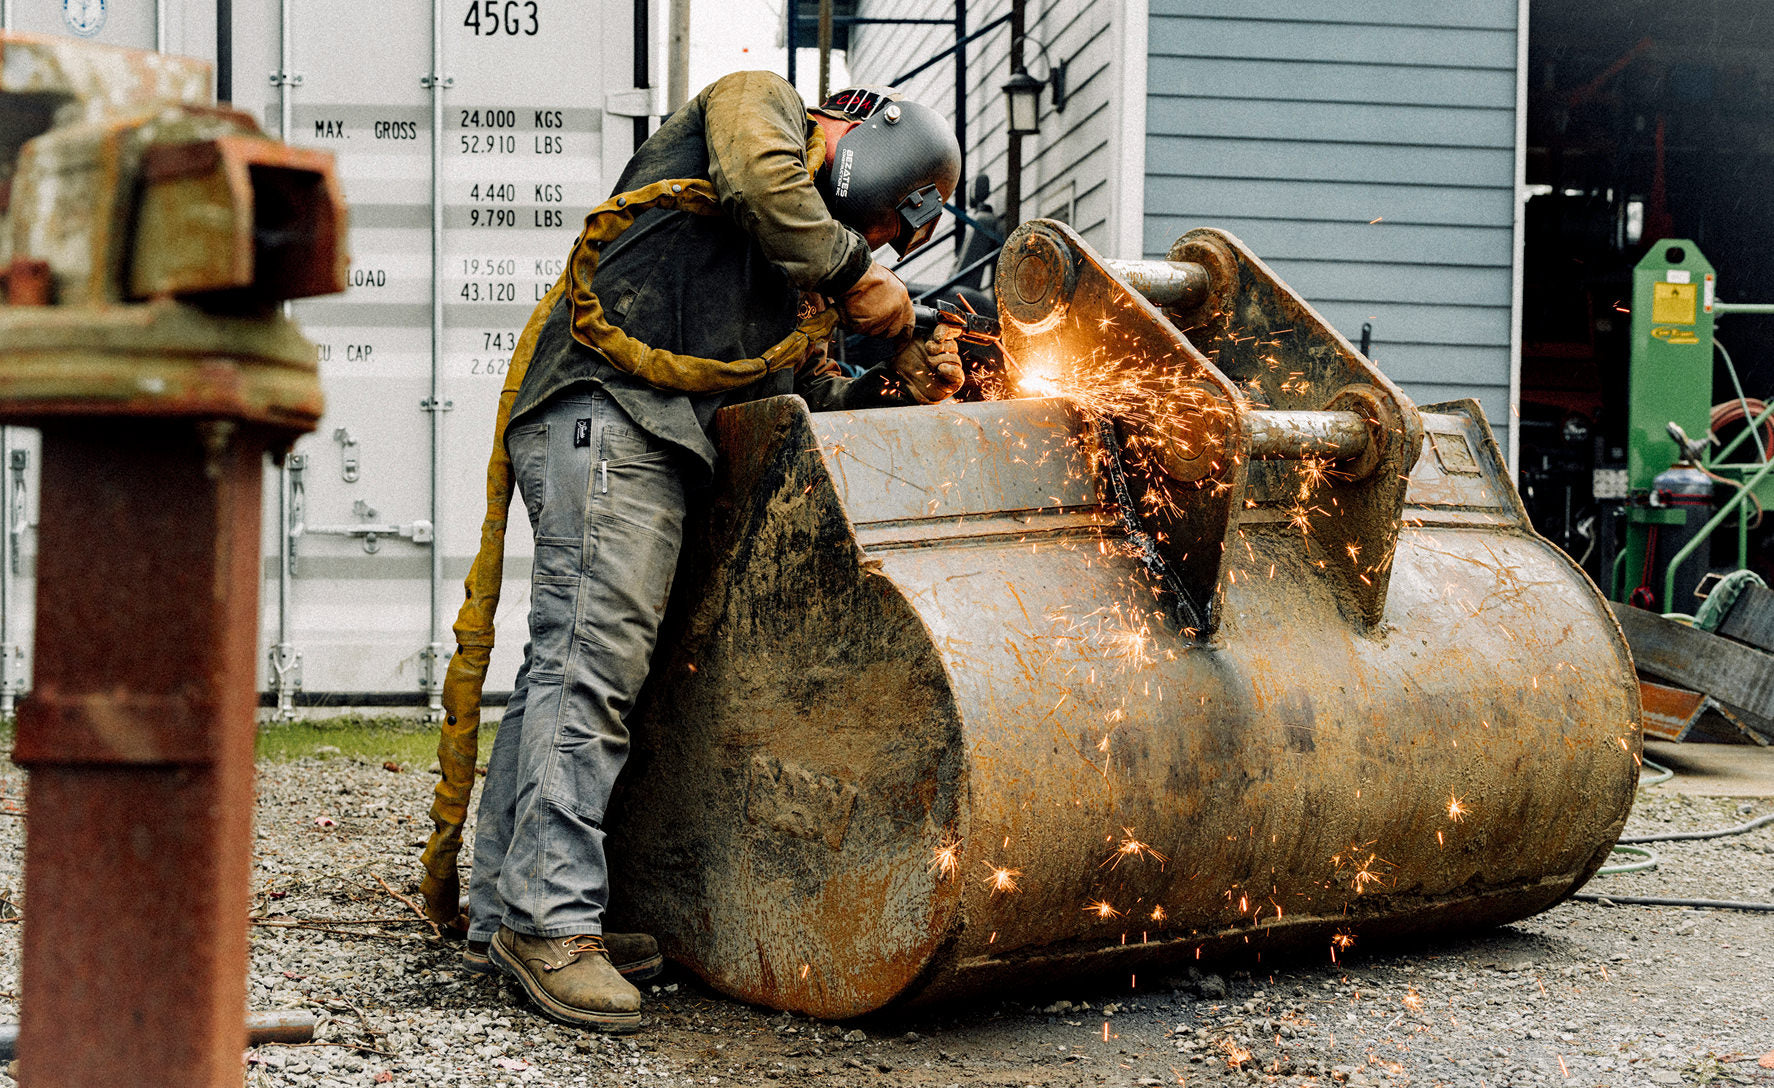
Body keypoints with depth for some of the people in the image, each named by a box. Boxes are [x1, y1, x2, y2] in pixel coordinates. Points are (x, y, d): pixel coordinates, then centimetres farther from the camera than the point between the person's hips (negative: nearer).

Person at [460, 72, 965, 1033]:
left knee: (566, 666, 7)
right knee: (592, 657, -15)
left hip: (658, 446, 9)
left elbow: (811, 400, 25)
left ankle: (508, 916, 10)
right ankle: (551, 920, -17)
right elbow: (760, 180, -12)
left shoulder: (802, 279, 33)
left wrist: (902, 391, 10)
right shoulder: (761, 101, 12)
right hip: (607, 403, -9)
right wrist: (853, 274, -1)